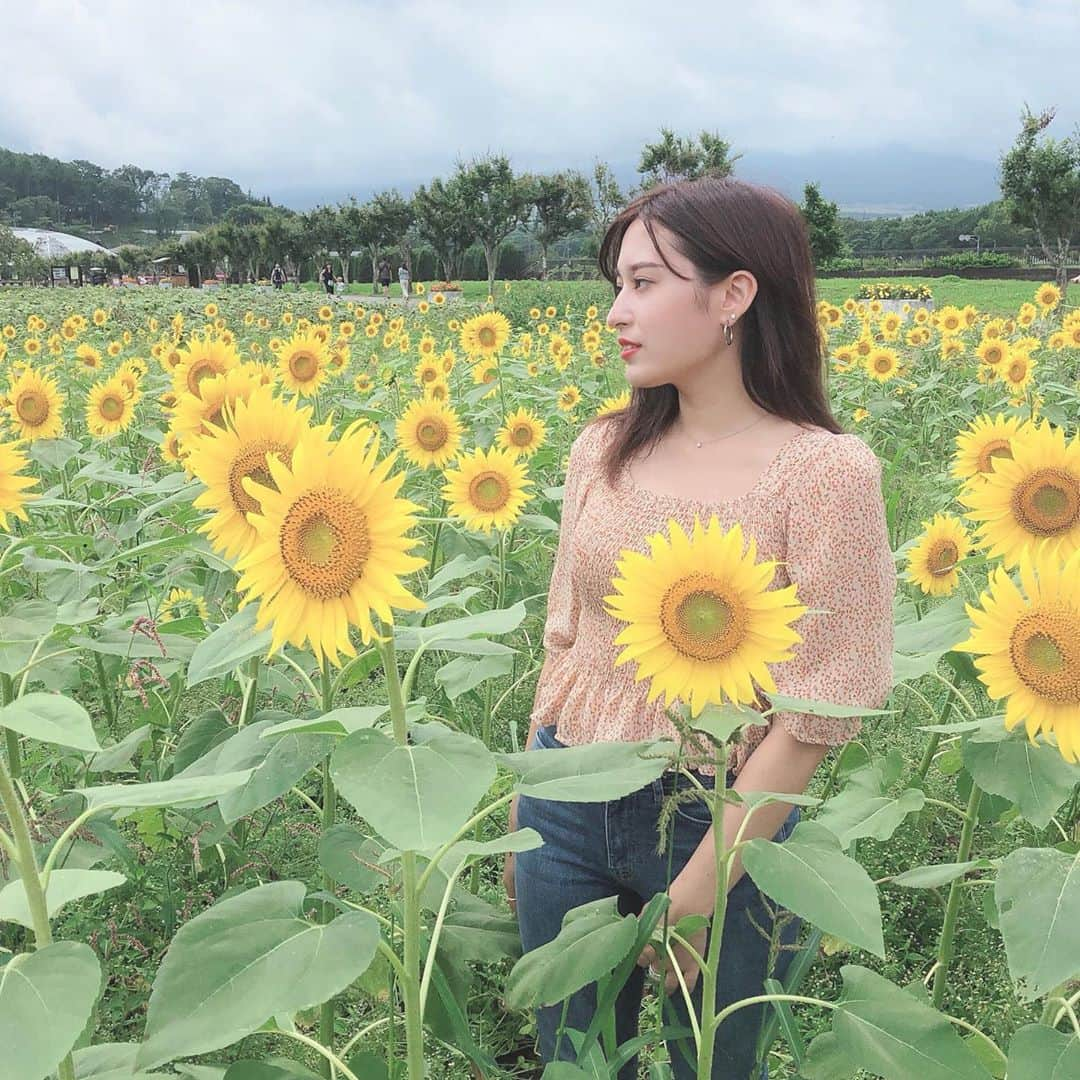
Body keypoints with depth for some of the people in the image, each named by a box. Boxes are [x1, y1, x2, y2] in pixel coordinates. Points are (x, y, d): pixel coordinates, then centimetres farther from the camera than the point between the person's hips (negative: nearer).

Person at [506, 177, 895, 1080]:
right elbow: (566, 644, 7)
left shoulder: (825, 471, -17)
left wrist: (697, 892, -15)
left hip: (718, 824, -4)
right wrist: (524, 805, 11)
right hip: (569, 809, 5)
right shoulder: (602, 453, -2)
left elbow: (815, 716, -17)